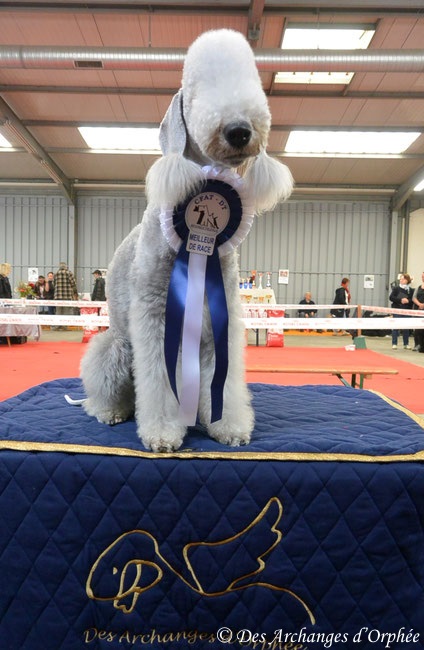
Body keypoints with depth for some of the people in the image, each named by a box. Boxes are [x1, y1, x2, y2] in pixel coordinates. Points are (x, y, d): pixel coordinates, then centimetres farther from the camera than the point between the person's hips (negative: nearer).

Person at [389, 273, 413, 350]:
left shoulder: (410, 290, 4)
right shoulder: (396, 288, 0)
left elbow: (412, 300, 5)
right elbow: (391, 297, -6)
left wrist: (408, 301, -15)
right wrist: (400, 300, -16)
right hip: (397, 309, -2)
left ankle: (406, 344, 18)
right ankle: (394, 344, 8)